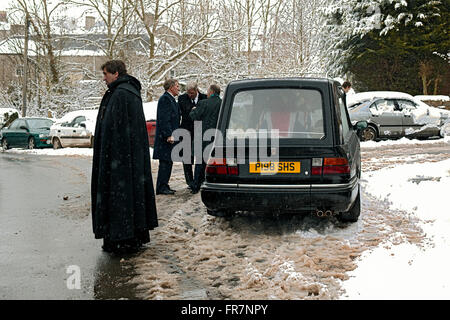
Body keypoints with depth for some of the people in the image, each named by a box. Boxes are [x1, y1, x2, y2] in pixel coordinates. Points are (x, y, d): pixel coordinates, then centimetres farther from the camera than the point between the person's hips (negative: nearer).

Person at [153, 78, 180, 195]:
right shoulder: (165, 99, -12)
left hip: (170, 137, 10)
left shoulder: (171, 99, 19)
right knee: (165, 162, -7)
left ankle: (164, 186, 18)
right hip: (166, 137, -10)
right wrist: (169, 135, -22)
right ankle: (161, 187, -4)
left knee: (168, 162, 12)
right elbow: (164, 119, -19)